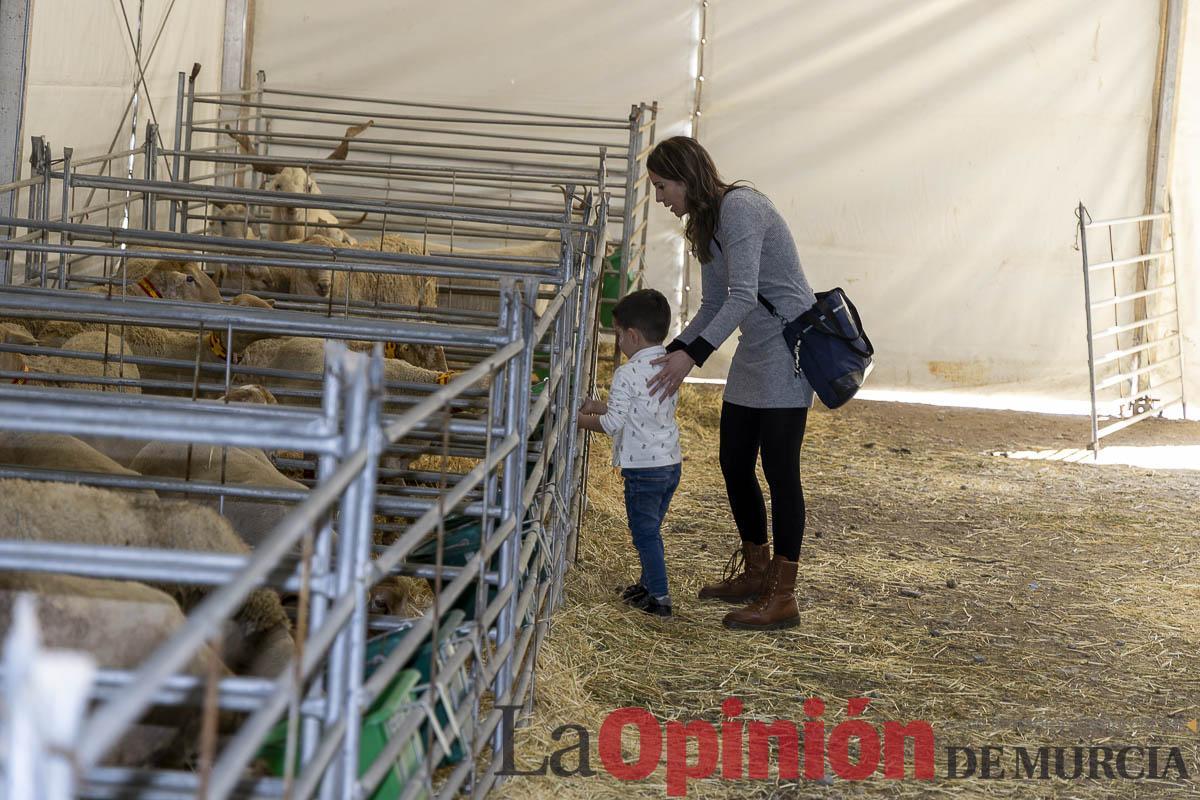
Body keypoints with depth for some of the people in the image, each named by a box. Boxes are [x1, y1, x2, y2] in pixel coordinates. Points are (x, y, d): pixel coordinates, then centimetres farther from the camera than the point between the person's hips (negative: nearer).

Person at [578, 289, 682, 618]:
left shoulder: (627, 374, -17)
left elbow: (613, 424, -16)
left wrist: (581, 419, 0)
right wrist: (600, 406, 19)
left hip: (643, 467, -8)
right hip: (671, 463, 8)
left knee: (645, 532, 1)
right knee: (651, 529, 20)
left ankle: (659, 597, 2)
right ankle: (649, 584, 31)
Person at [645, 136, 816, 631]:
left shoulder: (739, 209, -18)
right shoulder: (705, 225, 13)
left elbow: (743, 297, -27)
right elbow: (713, 306, 17)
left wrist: (693, 354, -33)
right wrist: (671, 354, 6)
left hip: (788, 349, -10)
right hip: (753, 353, 10)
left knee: (779, 469, -8)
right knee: (734, 464, 12)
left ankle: (782, 597, -4)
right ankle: (756, 573, 27)